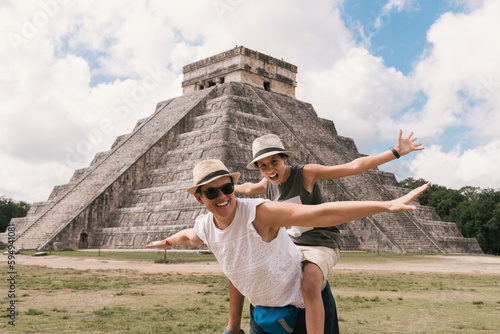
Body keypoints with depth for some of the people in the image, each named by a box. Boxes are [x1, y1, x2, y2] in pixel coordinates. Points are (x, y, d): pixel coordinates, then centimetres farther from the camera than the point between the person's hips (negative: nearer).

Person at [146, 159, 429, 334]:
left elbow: (323, 214, -40)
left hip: (302, 302, -6)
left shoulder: (259, 213, -31)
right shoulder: (204, 227, -9)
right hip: (261, 308, 6)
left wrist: (387, 205, -47)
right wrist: (167, 241, 40)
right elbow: (189, 237, 19)